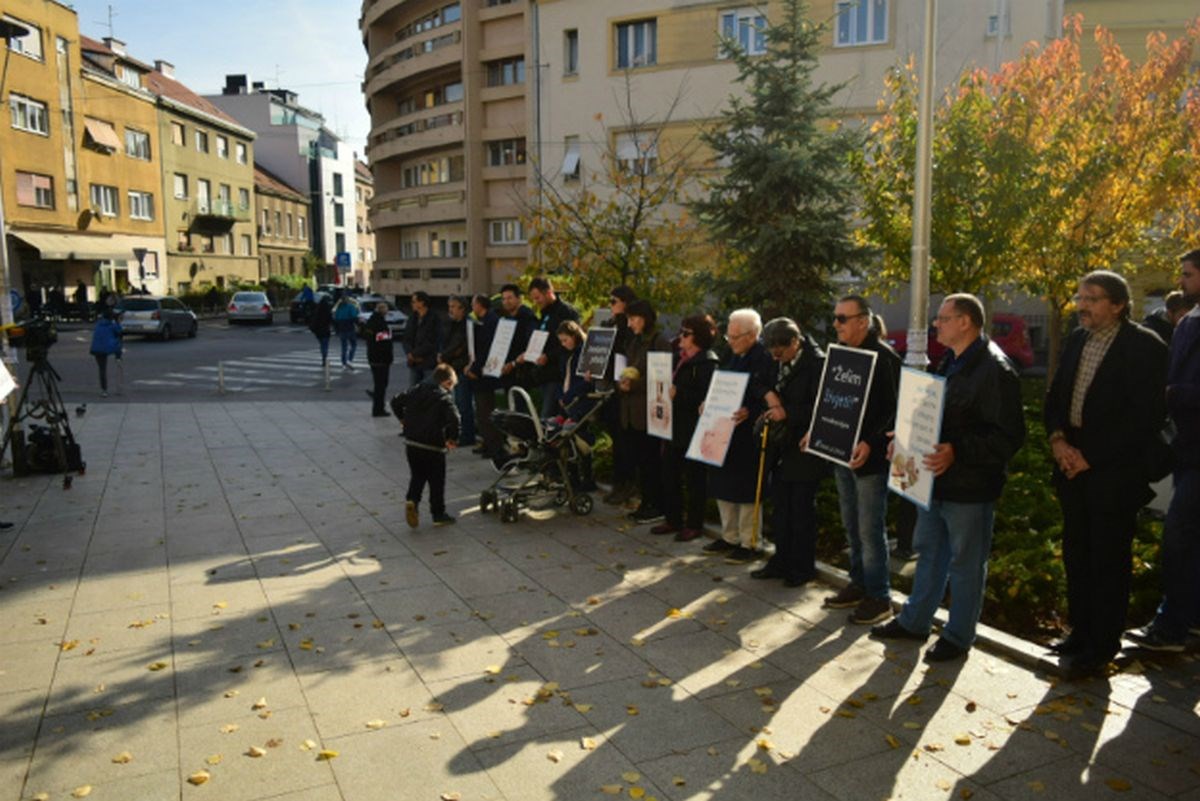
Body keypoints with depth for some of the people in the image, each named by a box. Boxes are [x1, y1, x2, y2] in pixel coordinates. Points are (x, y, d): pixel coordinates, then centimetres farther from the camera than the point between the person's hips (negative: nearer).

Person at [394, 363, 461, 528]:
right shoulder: (444, 397, -11)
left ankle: (411, 500, -5)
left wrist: (404, 419, 23)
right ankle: (438, 515, 16)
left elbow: (396, 402, 12)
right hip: (433, 447, -5)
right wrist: (453, 439, -15)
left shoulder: (416, 390, 8)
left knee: (417, 476, 20)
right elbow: (453, 418, -26)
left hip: (411, 444, 5)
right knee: (436, 481, 8)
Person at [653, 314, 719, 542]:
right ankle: (673, 519, 29)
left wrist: (678, 393, -25)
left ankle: (694, 524, 17)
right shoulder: (679, 357, 12)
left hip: (693, 430, -9)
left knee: (694, 478, 4)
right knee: (669, 473, 15)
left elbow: (706, 398, -23)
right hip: (674, 426, 9)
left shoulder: (708, 362, -15)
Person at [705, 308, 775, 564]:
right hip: (725, 432, 9)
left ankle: (749, 543, 15)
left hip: (748, 435, -9)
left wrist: (749, 412, -31)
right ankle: (729, 537, 29)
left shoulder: (764, 360, -15)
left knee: (745, 491, 2)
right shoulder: (734, 357, 11)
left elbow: (767, 399, -18)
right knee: (723, 486, 15)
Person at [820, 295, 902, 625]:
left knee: (870, 530, -2)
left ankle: (879, 597, 10)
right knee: (852, 527, 17)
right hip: (841, 452, 8)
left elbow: (894, 409, -17)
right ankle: (859, 584, 30)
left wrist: (871, 443, -27)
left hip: (871, 458, -8)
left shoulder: (884, 357, -13)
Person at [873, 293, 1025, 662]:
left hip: (970, 486, -9)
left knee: (965, 563, 6)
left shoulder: (995, 369, -18)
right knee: (929, 552, 19)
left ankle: (958, 637, 21)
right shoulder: (950, 363, 12)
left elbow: (1009, 436, -24)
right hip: (936, 479, 9)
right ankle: (913, 621, 33)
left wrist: (957, 452, -32)